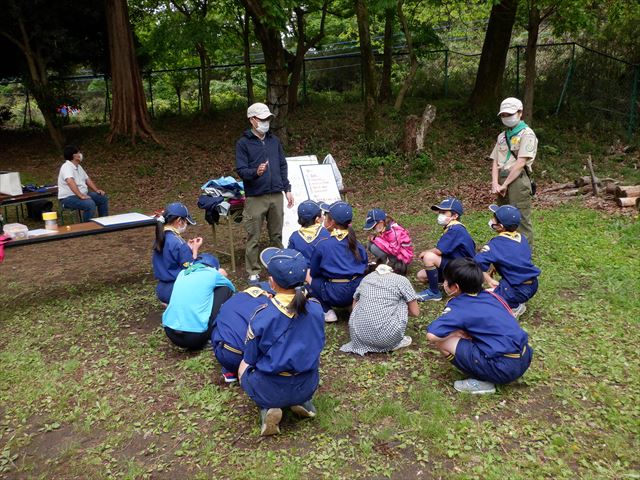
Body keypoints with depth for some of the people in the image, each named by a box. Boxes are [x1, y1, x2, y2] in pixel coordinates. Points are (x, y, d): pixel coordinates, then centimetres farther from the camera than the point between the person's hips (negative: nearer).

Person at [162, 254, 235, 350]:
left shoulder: (182, 273, 18)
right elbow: (232, 288, 25)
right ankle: (212, 336, 12)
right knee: (225, 289, 10)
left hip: (170, 334, 6)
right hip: (195, 336, -5)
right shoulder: (211, 273, 5)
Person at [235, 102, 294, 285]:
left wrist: (287, 189, 12)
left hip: (276, 195, 5)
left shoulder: (274, 140, 13)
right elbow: (241, 170, -9)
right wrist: (256, 172, -29)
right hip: (255, 198, -4)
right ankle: (253, 272, 10)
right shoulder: (243, 143, -2)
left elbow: (283, 166, 17)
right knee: (253, 238, 1)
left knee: (277, 235, 12)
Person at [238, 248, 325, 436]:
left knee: (244, 366, 29)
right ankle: (302, 401, 13)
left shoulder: (262, 316, -24)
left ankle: (268, 409, 6)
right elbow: (317, 345, 3)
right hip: (307, 385, 4)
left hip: (271, 390, -3)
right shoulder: (315, 308, -13)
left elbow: (251, 358, -10)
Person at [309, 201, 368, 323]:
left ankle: (327, 311, 2)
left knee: (312, 278, 15)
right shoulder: (354, 242, 4)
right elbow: (364, 264, 11)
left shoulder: (322, 245, -9)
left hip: (337, 295, -5)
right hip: (359, 292, 6)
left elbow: (314, 272, 2)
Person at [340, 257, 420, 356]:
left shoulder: (367, 277, 18)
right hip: (386, 337, -4)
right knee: (402, 302, 18)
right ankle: (396, 342, 15)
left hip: (358, 335, 4)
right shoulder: (402, 280, 6)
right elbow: (415, 312, 12)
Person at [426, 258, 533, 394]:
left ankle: (481, 382, 1)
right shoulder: (489, 295, 11)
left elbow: (432, 335, -22)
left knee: (441, 340, -6)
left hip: (504, 368, -8)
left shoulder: (459, 307, -10)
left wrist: (456, 333, -2)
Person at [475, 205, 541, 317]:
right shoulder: (521, 237, 6)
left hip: (519, 291, -8)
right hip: (533, 285, 8)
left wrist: (489, 280, -8)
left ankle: (514, 307, -3)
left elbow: (478, 263, -20)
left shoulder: (497, 243, -14)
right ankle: (517, 303, 16)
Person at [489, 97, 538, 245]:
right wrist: (495, 183, -4)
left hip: (518, 181, -7)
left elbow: (521, 163, -12)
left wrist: (505, 184, -13)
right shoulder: (502, 136, 19)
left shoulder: (527, 134, -3)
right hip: (502, 182, 7)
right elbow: (495, 162, 12)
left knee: (521, 220, -8)